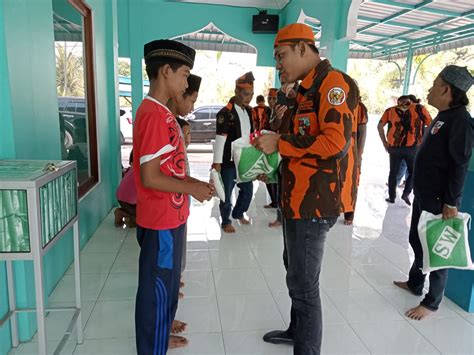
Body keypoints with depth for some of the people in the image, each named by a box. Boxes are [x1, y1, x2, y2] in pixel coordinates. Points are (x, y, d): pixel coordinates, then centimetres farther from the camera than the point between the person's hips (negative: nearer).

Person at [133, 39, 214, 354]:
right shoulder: (155, 115, -21)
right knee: (158, 290, 6)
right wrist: (192, 189, -14)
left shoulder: (160, 112, 11)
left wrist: (192, 181, 7)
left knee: (165, 285, 23)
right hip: (161, 220, -10)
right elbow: (150, 178, -24)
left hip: (168, 216, 10)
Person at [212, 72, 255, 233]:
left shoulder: (249, 111, 8)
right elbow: (220, 139, -18)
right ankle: (226, 221, 27)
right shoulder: (225, 113, -15)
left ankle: (238, 213, 42)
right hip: (228, 162, -7)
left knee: (247, 190, 18)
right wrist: (217, 162, -19)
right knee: (227, 193, 8)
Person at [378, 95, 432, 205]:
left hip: (394, 147, 1)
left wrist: (385, 143, 8)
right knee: (413, 172, 19)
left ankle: (392, 197, 22)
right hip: (412, 147, -1)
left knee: (393, 172, 17)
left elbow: (380, 126, 3)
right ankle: (406, 193, 6)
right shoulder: (419, 109, 6)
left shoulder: (390, 110, 9)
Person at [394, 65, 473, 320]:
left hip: (439, 200, -9)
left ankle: (432, 302, 18)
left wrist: (451, 202, -22)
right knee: (417, 241, 20)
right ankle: (414, 283, 39)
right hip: (423, 195, 9)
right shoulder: (442, 116, 11)